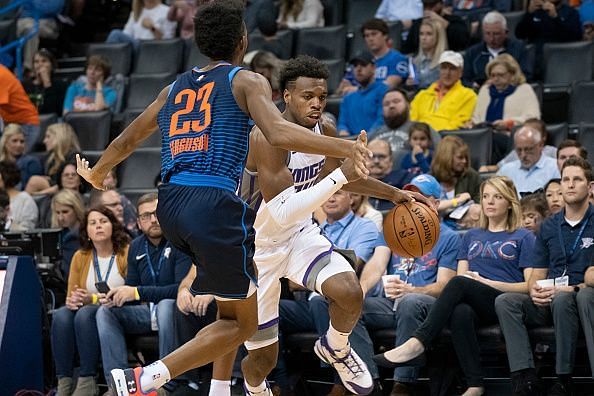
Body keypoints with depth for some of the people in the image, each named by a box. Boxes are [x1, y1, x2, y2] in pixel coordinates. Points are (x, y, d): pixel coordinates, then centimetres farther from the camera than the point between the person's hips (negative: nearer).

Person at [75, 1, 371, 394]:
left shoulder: (174, 88, 20)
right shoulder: (247, 81, 3)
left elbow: (126, 142, 31)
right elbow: (278, 133, -16)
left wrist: (96, 174, 49)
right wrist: (343, 147, -17)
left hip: (170, 205, 7)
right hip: (214, 204, -7)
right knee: (242, 323, 3)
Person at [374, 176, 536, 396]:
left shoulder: (523, 237, 14)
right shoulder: (471, 237, 29)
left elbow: (530, 286, 4)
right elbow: (462, 273, 18)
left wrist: (487, 282, -7)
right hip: (471, 305, 3)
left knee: (460, 283, -34)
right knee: (460, 313, -37)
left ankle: (416, 344, -45)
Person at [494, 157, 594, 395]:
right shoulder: (549, 227, 17)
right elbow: (537, 275, 14)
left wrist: (569, 288, -19)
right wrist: (534, 290, -9)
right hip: (549, 303, 5)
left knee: (562, 300, -38)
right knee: (505, 302, -20)